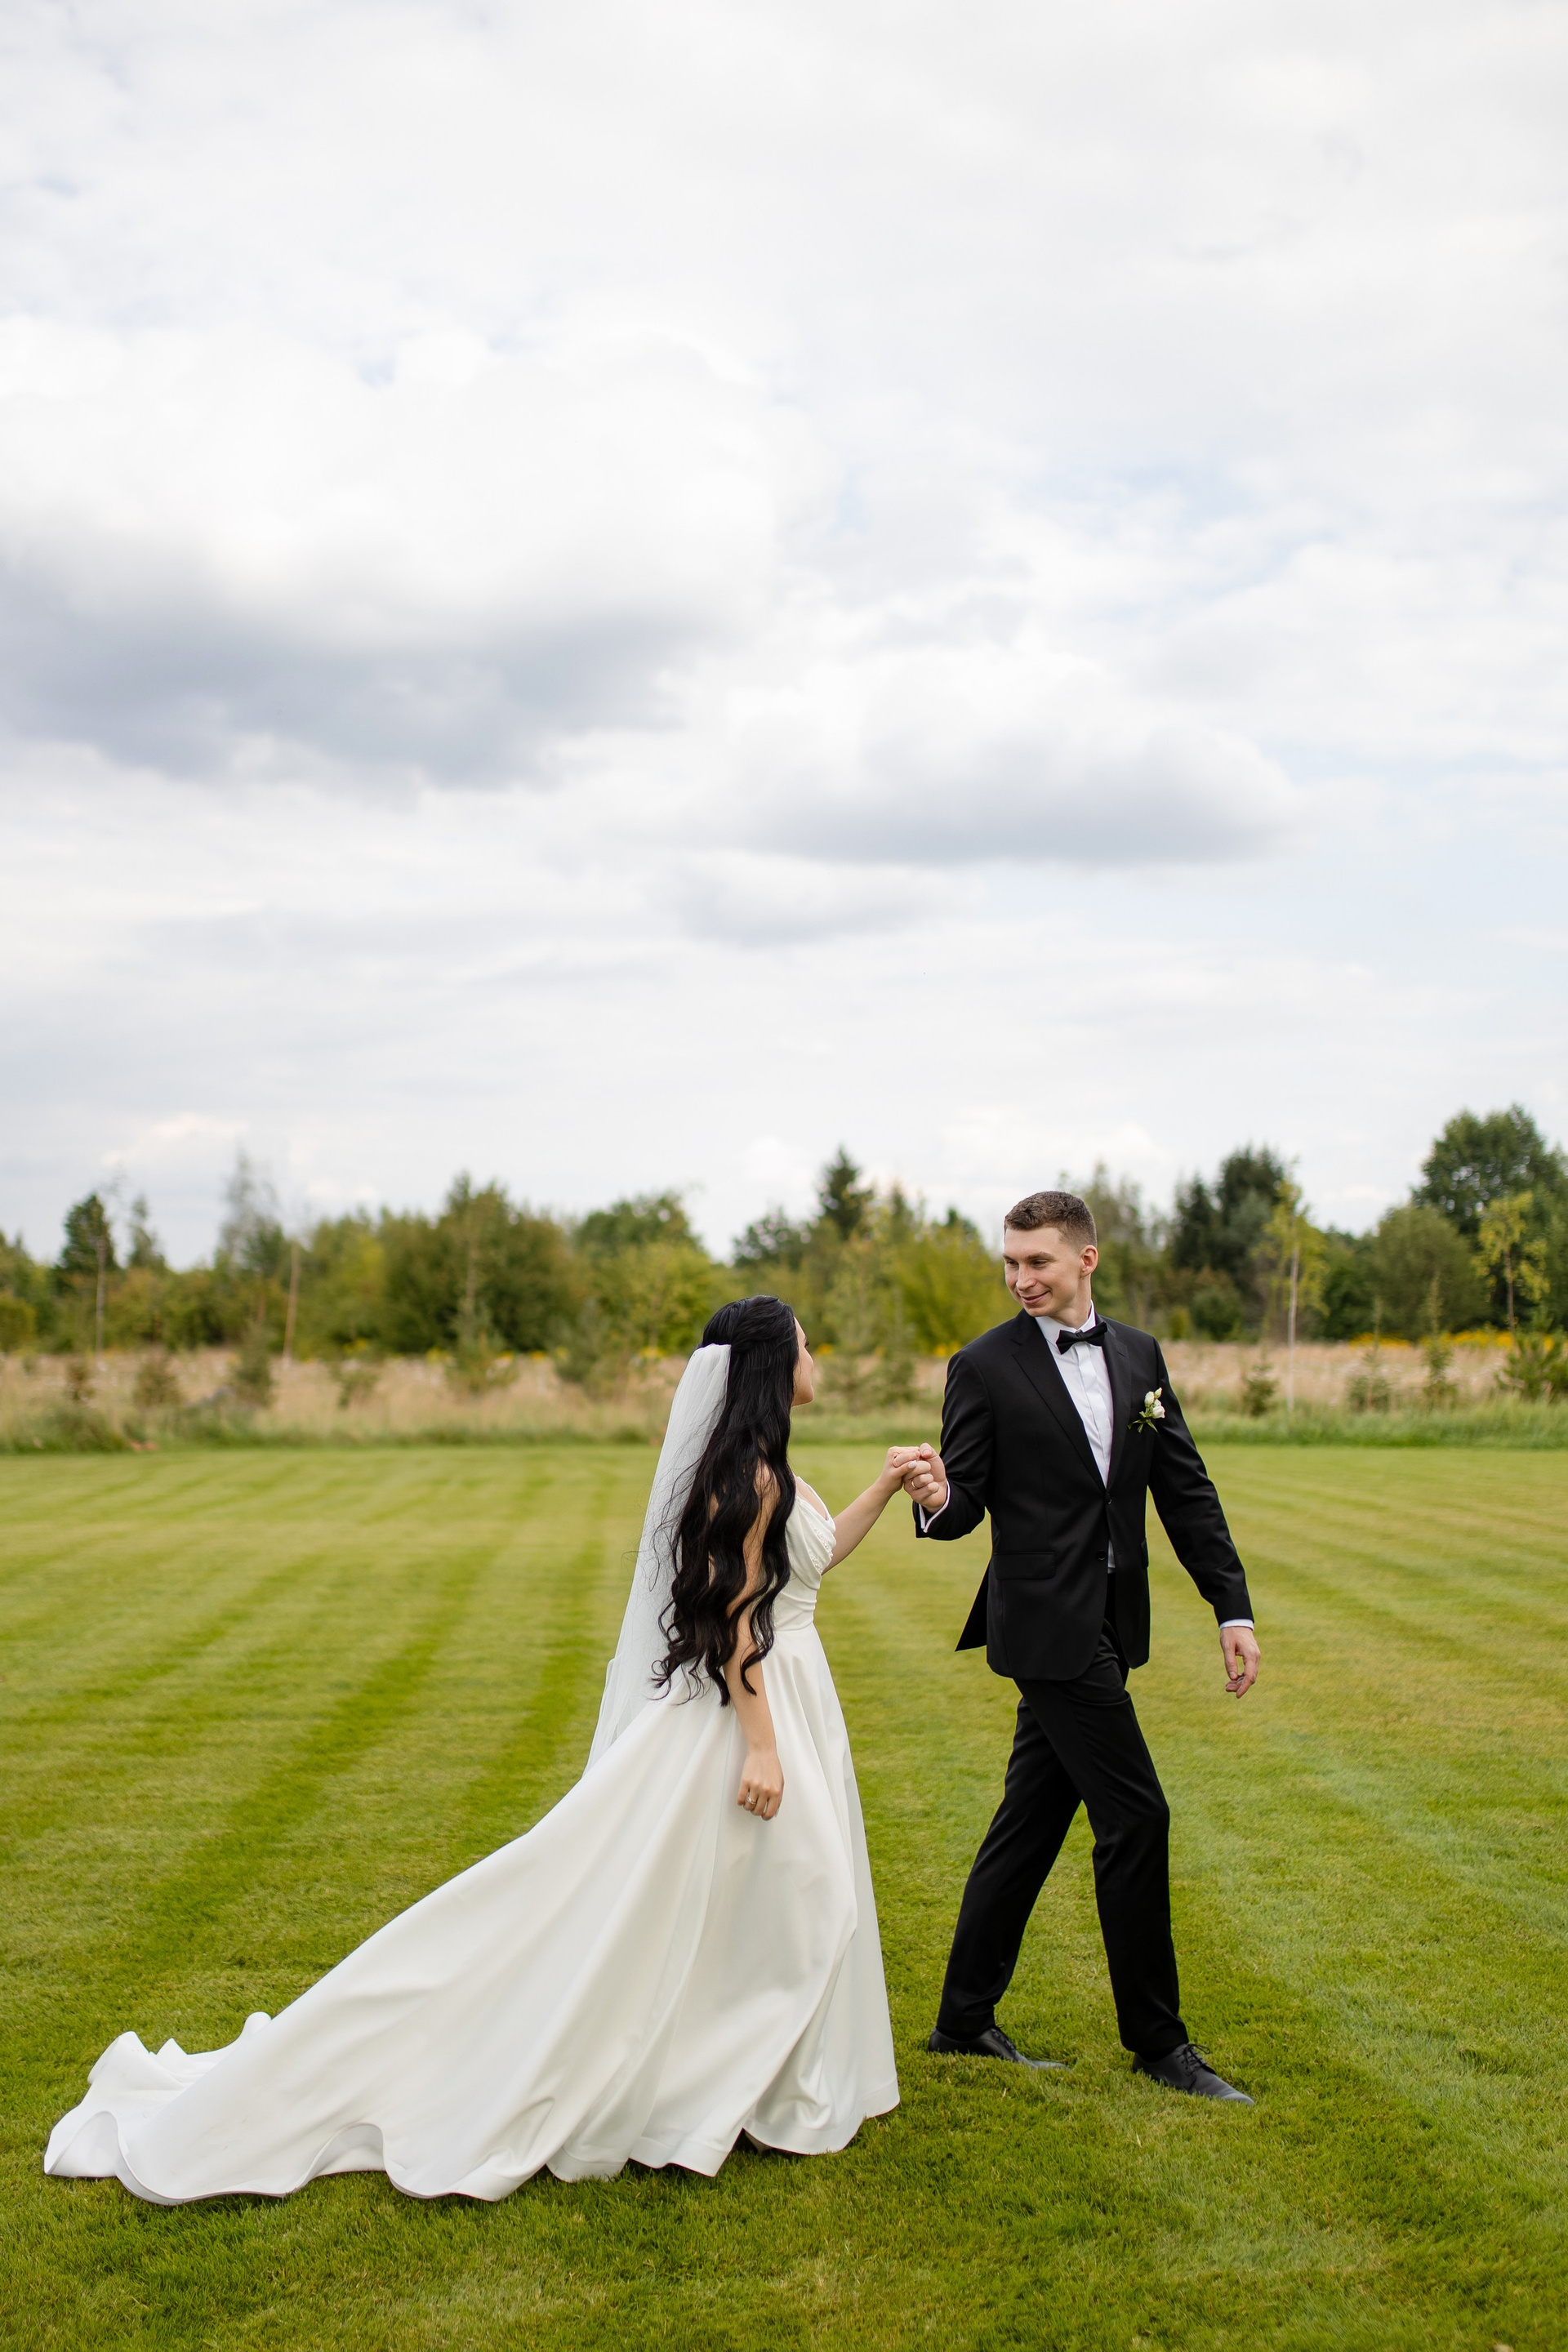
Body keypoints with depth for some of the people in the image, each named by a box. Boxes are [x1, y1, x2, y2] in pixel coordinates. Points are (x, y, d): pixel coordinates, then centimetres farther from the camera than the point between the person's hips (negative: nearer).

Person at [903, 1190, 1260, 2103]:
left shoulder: (1140, 1355, 9)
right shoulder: (986, 1367, -6)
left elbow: (1186, 1489, 9)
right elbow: (965, 1503, -6)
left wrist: (1233, 1607, 4)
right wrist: (939, 1499, -31)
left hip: (1108, 1624, 6)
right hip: (1049, 1626, -6)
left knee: (1031, 1822, 12)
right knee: (1135, 1817, -5)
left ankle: (965, 2018, 23)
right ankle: (1157, 2037, 10)